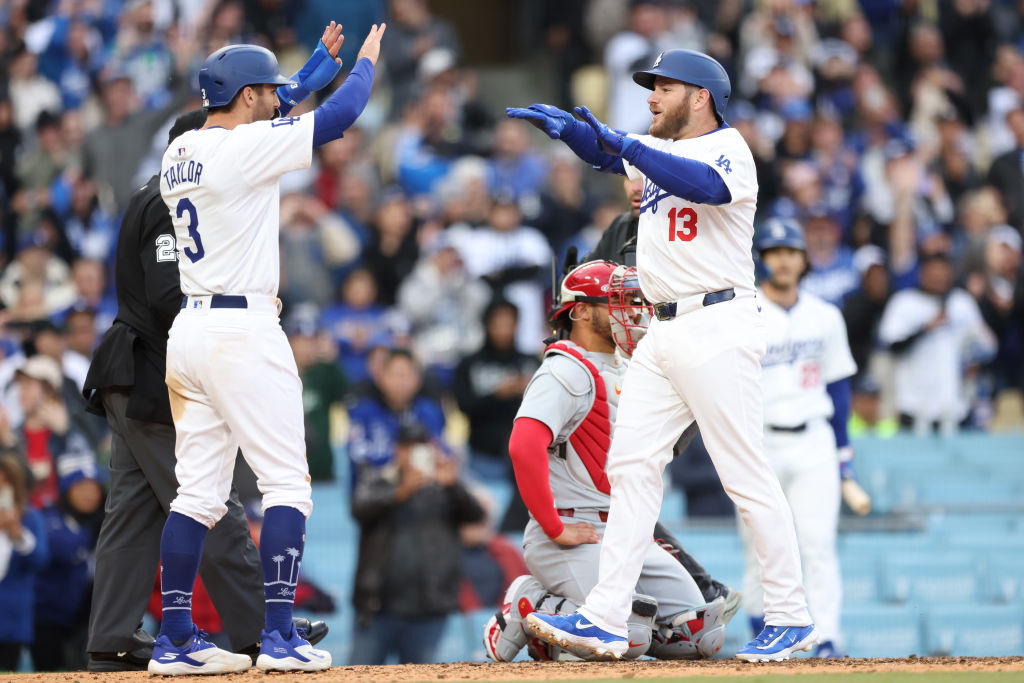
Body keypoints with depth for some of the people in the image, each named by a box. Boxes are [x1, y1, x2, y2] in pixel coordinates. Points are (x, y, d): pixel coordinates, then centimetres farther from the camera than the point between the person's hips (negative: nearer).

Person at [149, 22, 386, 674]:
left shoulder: (178, 154, 12)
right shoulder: (242, 147, -12)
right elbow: (339, 115, -9)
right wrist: (367, 61, 10)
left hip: (189, 328, 8)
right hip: (243, 331, -8)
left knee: (199, 491, 10)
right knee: (287, 482, -3)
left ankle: (175, 639, 9)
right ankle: (279, 636, -8)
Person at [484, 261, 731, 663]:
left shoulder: (625, 372, 21)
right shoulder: (566, 372, -11)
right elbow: (524, 446, -26)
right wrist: (554, 528, -22)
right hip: (576, 535, -9)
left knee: (700, 635, -3)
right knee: (628, 639, -26)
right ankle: (529, 607, 0)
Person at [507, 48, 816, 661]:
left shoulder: (728, 148, -8)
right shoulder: (656, 149, 19)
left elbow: (705, 185, -28)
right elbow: (605, 151, 8)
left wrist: (624, 143, -34)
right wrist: (570, 126, -13)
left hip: (718, 328, -9)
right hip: (664, 335, 9)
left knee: (746, 474, -7)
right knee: (631, 465, 1)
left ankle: (791, 617, 0)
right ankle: (606, 620, -1)